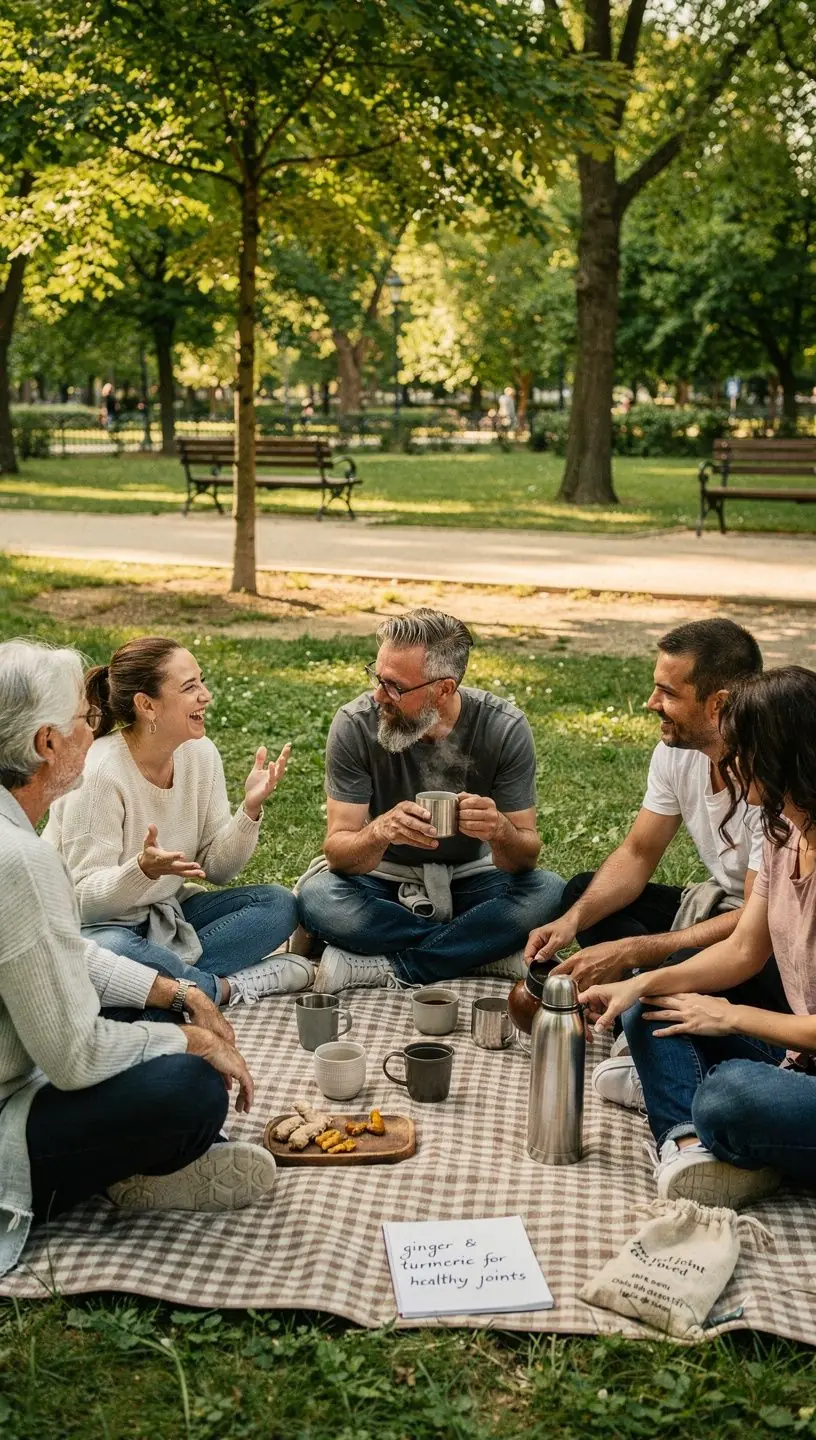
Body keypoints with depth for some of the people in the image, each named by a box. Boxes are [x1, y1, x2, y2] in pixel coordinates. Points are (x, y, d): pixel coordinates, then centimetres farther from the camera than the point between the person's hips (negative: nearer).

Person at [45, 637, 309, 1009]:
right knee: (108, 953, -40)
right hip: (97, 924, -7)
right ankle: (227, 987, -19)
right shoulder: (99, 772, -23)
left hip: (166, 911, 7)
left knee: (279, 904, -9)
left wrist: (250, 810, -17)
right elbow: (85, 898, -22)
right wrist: (144, 869, -41)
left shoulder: (200, 754, -4)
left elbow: (217, 869, 0)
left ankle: (171, 976, -19)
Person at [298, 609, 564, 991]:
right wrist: (379, 832, -43)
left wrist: (500, 832, -39)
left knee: (548, 891, -29)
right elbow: (339, 853, -19)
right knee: (317, 896, -32)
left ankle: (377, 967, -24)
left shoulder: (504, 728, -17)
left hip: (471, 880, 1)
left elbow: (525, 860, -14)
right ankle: (487, 953, -21)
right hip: (385, 880, 0)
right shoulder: (354, 725, -18)